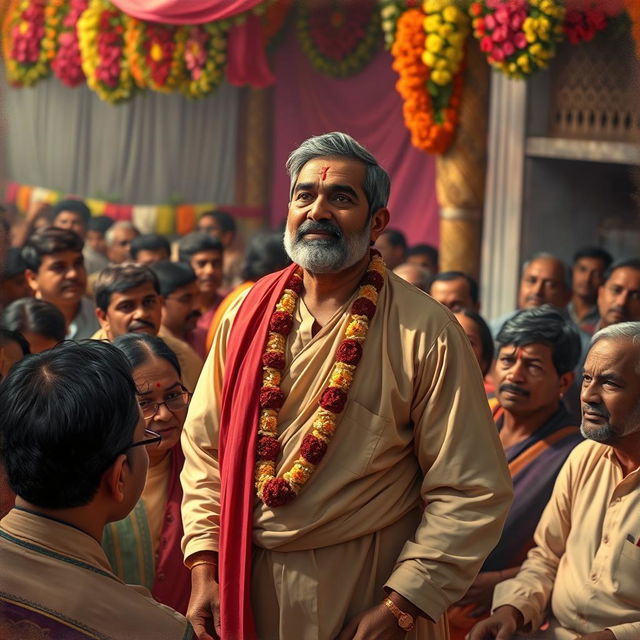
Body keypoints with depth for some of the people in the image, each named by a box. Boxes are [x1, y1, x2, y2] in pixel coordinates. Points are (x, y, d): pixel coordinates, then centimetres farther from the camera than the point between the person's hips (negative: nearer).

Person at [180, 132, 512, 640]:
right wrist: (204, 569, -2)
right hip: (246, 586, 4)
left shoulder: (425, 333, -12)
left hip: (366, 594, -4)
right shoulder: (248, 313, 2)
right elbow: (206, 450, 6)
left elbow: (470, 493, -13)